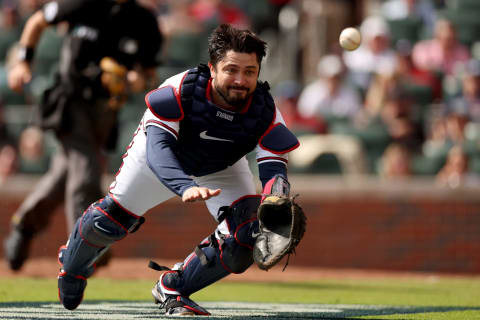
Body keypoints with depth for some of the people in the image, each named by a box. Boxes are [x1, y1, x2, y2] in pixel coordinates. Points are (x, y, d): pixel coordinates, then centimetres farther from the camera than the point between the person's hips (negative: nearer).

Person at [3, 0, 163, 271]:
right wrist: (23, 62, 2)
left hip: (105, 111, 4)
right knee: (85, 176, -18)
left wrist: (142, 81, -17)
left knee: (63, 176, 13)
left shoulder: (144, 23, -3)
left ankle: (25, 225, 37)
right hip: (71, 102, -4)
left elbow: (150, 74, 6)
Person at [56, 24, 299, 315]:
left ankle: (173, 289, 6)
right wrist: (186, 187, -67)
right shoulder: (180, 90, -40)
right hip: (158, 158, -2)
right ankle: (73, 267, 40)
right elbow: (158, 147, -47)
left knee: (246, 237, -18)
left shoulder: (265, 111, -33)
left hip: (221, 170, 2)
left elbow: (275, 166, -34)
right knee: (108, 222, 2)